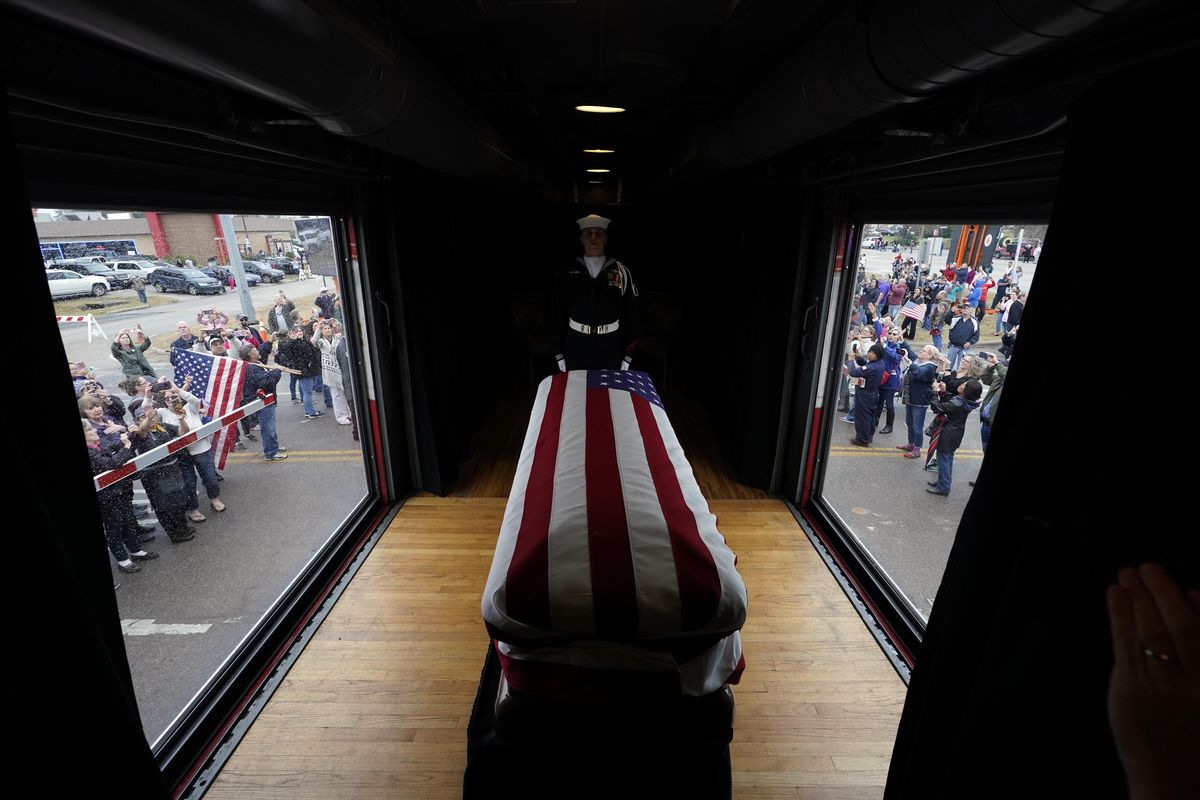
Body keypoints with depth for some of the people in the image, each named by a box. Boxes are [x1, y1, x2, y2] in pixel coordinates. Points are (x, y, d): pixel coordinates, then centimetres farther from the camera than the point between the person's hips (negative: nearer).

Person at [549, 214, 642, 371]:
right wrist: (559, 354, 2)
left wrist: (628, 356, -1)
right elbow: (557, 316, 4)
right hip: (576, 349, 0)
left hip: (611, 351, 0)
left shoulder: (622, 273, 0)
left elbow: (632, 316, 2)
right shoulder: (566, 274, 1)